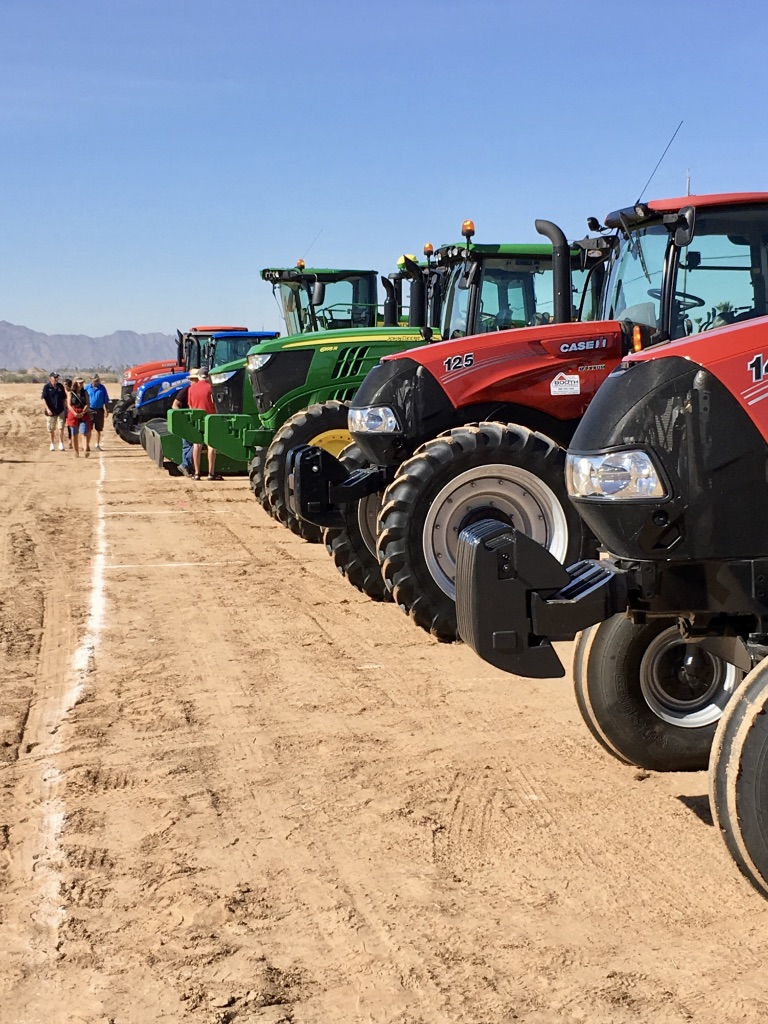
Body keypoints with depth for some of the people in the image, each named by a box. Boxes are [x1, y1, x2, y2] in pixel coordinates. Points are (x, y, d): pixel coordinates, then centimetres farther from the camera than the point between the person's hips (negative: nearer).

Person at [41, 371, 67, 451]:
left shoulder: (60, 386, 5)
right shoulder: (46, 387, -5)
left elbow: (64, 398, 13)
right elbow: (43, 399, -9)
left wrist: (66, 408, 12)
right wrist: (47, 409, -19)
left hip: (61, 410, 1)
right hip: (51, 411, -1)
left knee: (61, 428, -7)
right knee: (51, 429, 7)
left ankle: (61, 443, 2)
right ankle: (52, 444, 21)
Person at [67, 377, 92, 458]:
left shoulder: (85, 392, 6)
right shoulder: (71, 393, 3)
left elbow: (87, 404, 0)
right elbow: (69, 405, -3)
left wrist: (82, 413, -15)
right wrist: (75, 413, -17)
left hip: (84, 414, 0)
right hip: (73, 414, 0)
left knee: (84, 432, -18)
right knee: (74, 434, 5)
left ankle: (87, 446, 1)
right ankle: (76, 452, 15)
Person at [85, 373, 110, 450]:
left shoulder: (102, 388, 2)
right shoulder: (87, 387, 1)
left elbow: (105, 400, 5)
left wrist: (106, 410, -2)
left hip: (99, 410, 1)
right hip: (89, 410, -1)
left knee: (98, 429, 7)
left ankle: (97, 445, 16)